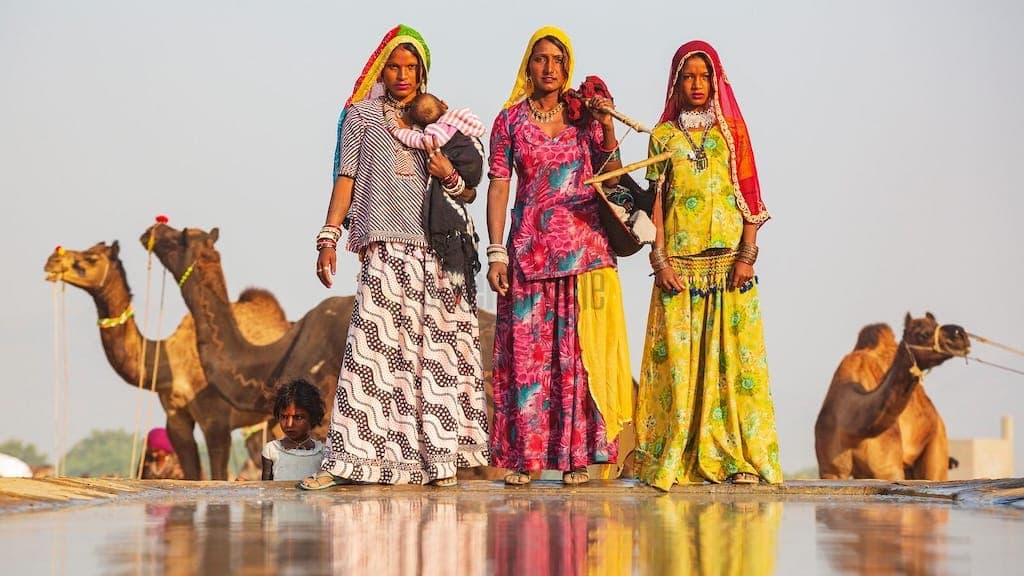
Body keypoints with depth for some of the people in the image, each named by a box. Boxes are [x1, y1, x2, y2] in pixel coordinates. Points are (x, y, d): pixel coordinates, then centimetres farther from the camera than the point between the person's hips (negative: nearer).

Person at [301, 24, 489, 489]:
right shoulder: (361, 115, 12)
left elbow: (470, 195, 17)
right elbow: (345, 178, 6)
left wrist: (451, 176, -5)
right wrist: (328, 237, -5)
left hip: (436, 250, 3)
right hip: (385, 250, -3)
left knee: (437, 352, -2)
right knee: (372, 347, -11)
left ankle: (440, 459, 1)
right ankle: (343, 460, -13)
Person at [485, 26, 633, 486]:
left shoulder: (584, 116, 8)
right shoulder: (510, 120, 5)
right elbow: (498, 187, 2)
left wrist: (607, 128, -8)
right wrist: (496, 252, -5)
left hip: (584, 245, 1)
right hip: (530, 248, -1)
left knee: (579, 349, -2)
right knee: (527, 349, -2)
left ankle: (577, 454, 2)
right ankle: (523, 456, 2)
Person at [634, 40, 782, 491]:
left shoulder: (732, 130, 9)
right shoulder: (663, 135, 9)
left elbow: (749, 195, 5)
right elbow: (656, 200, 6)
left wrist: (748, 254, -5)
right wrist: (659, 259, -4)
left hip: (729, 261, 0)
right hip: (680, 263, 0)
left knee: (734, 356, -3)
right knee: (678, 357, -4)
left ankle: (738, 456, -1)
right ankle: (675, 459, 0)